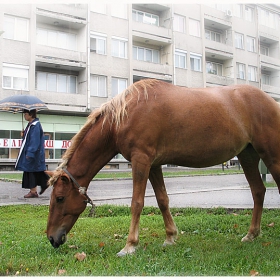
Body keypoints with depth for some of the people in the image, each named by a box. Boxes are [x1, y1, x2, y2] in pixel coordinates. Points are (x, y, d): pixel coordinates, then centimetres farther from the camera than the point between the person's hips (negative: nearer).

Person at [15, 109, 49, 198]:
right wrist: (24, 135, 4)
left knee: (31, 171, -4)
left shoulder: (35, 125, -17)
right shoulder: (31, 124, 12)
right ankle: (33, 191, 18)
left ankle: (33, 191, 2)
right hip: (29, 152, 9)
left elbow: (35, 141, -21)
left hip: (32, 153, -9)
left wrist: (29, 153, -23)